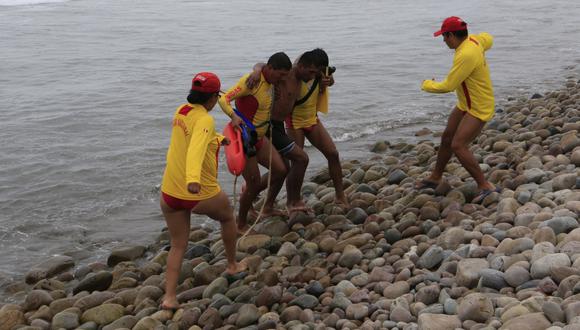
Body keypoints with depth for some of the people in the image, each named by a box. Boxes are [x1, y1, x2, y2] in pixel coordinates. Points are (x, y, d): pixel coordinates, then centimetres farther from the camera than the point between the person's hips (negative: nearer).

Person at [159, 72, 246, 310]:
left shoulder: (181, 111, 4)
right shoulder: (205, 120, -19)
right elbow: (197, 149, -38)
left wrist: (218, 138, 42)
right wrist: (193, 180, -53)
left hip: (169, 193, 6)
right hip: (201, 194, -6)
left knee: (178, 245, 14)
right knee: (228, 217, 26)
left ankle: (169, 297, 4)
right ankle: (232, 265, 41)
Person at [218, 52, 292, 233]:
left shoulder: (271, 82, 4)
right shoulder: (250, 81, -22)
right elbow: (224, 99, -30)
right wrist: (234, 116, -47)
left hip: (259, 137, 8)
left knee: (280, 171, 3)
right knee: (254, 183, -2)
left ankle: (248, 195, 25)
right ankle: (241, 225, 18)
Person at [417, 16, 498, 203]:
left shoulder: (466, 55, -30)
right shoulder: (473, 40, -2)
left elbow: (447, 86, -26)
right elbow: (488, 39, 22)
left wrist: (427, 86, -8)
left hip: (479, 109, -10)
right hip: (465, 104, 10)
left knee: (458, 146, -19)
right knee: (447, 138, 17)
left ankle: (485, 186, -12)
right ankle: (435, 178, 34)